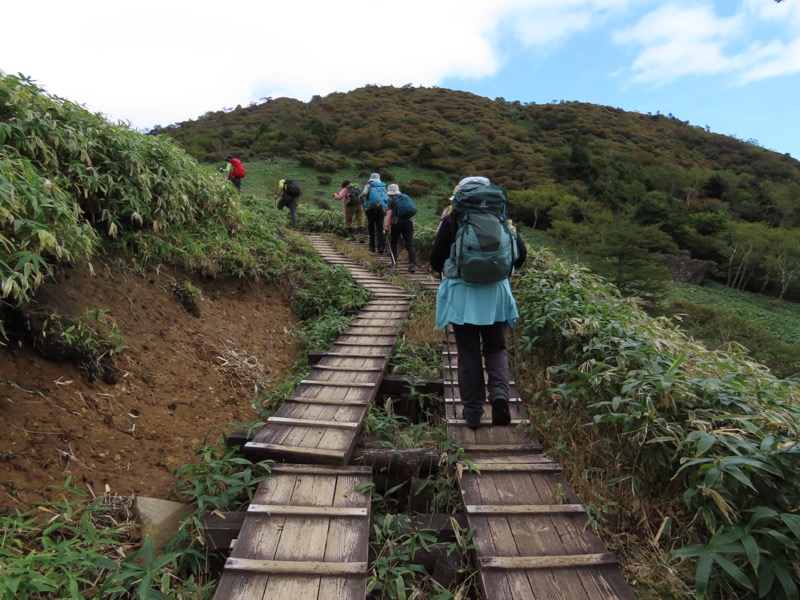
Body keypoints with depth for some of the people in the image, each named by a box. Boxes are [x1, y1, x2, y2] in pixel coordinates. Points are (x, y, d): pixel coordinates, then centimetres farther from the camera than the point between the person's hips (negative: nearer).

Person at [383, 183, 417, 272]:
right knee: (410, 244, 0)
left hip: (397, 223, -4)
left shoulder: (391, 200, 3)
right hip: (409, 222, 4)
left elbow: (389, 214, -9)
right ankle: (413, 264, -15)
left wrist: (386, 227, -13)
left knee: (393, 242, 18)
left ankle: (394, 262, 18)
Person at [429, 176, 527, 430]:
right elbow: (520, 256, 5)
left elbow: (436, 262, -1)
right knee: (495, 348, 17)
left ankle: (473, 411, 15)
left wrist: (442, 226, 12)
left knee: (469, 353, 9)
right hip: (495, 293, 2)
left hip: (461, 294, -1)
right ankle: (499, 393, -6)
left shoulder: (452, 221, -4)